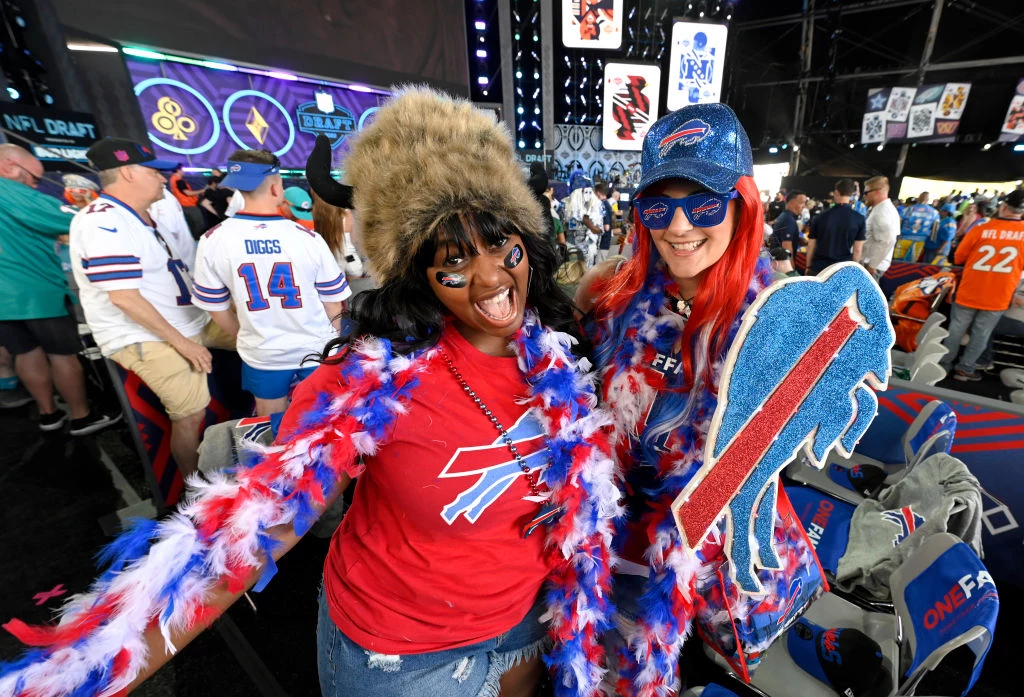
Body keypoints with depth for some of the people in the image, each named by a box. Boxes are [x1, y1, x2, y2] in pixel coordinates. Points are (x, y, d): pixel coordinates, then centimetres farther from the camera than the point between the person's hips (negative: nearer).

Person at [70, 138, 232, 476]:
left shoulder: (136, 217, 12)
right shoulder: (104, 223, -19)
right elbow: (124, 297, -24)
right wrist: (182, 342, -21)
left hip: (189, 322, 10)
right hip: (146, 339, -9)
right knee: (190, 416, -9)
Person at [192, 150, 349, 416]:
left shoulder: (212, 241, -10)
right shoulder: (308, 238, -16)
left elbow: (216, 308, 0)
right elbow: (333, 303, -6)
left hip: (262, 354, 2)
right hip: (317, 349, -1)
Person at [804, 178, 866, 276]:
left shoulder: (821, 216, -2)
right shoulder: (859, 219, -3)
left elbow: (811, 246, 2)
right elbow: (857, 249, -1)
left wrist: (808, 267, 12)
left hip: (818, 267, 0)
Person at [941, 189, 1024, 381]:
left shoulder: (980, 229, -10)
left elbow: (959, 258, 1)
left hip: (968, 293, -1)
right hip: (997, 298, 1)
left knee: (956, 331, 10)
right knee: (980, 335, 10)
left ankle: (944, 364, 18)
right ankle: (965, 370, 16)